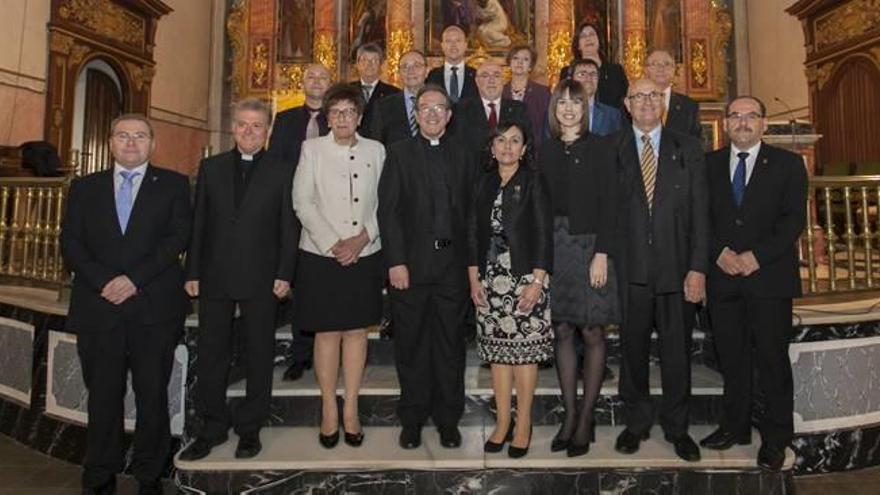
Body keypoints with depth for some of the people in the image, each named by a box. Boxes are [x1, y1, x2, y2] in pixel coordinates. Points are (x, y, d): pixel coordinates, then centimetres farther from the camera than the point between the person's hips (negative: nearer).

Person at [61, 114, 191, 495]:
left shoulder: (173, 185, 8)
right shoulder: (85, 187, 15)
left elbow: (178, 237, -3)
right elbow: (70, 242, 6)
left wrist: (134, 279, -13)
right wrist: (102, 282, -10)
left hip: (155, 307, -2)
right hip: (98, 306, 2)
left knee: (153, 394, 5)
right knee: (102, 395, 8)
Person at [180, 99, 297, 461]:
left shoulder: (282, 171, 3)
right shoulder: (211, 168, 10)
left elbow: (288, 227, -1)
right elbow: (198, 223, 8)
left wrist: (284, 275, -8)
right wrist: (192, 272, 3)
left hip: (260, 280, -2)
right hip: (214, 278, 3)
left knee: (258, 356, 7)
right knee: (211, 355, 9)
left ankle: (250, 428, 21)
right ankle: (213, 427, 24)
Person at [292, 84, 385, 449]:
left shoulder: (375, 150, 8)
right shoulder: (312, 149, 3)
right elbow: (302, 202, -3)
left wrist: (363, 237, -10)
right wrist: (333, 244, -12)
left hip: (365, 255, 2)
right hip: (321, 255, -1)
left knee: (357, 331, 6)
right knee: (327, 333, 3)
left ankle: (351, 410, 18)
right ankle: (329, 410, 17)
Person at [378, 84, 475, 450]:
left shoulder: (463, 156, 11)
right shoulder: (399, 153, 4)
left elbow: (469, 211, 7)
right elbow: (388, 210, -3)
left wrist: (469, 261, -1)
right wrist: (395, 261, -11)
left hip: (452, 265, 2)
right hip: (411, 264, -2)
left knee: (450, 344, 9)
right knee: (411, 344, 8)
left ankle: (448, 419, 24)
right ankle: (412, 419, 23)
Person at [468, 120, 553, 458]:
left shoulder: (534, 181, 0)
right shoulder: (484, 183, 12)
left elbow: (544, 234, -6)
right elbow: (473, 231, 10)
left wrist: (538, 281, -12)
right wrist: (473, 278, 3)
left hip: (525, 277, -4)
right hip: (490, 277, 4)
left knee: (524, 350, 0)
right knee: (497, 349, 7)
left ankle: (523, 425, 13)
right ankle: (502, 422, 19)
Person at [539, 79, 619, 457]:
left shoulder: (599, 149, 0)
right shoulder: (546, 152, 12)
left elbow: (608, 204, -6)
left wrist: (602, 253, -15)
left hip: (589, 245, -4)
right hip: (554, 246, 4)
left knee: (592, 333, 1)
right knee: (562, 331, 6)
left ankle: (586, 419, 11)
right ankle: (569, 415, 16)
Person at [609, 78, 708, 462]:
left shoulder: (687, 149, 8)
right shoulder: (610, 149, 5)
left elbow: (699, 212, 3)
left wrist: (698, 267, -4)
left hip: (675, 265, 1)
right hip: (629, 268, -1)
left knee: (676, 351, 8)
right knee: (632, 348, 9)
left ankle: (676, 427, 26)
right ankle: (636, 423, 27)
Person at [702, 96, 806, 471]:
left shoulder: (788, 164, 5)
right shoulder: (709, 164, 11)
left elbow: (794, 218, -4)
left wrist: (757, 256, -14)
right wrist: (720, 253, -10)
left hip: (769, 275, -2)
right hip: (723, 274, 2)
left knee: (773, 358, 3)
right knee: (731, 357, 9)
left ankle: (776, 437, 16)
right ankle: (735, 426, 23)